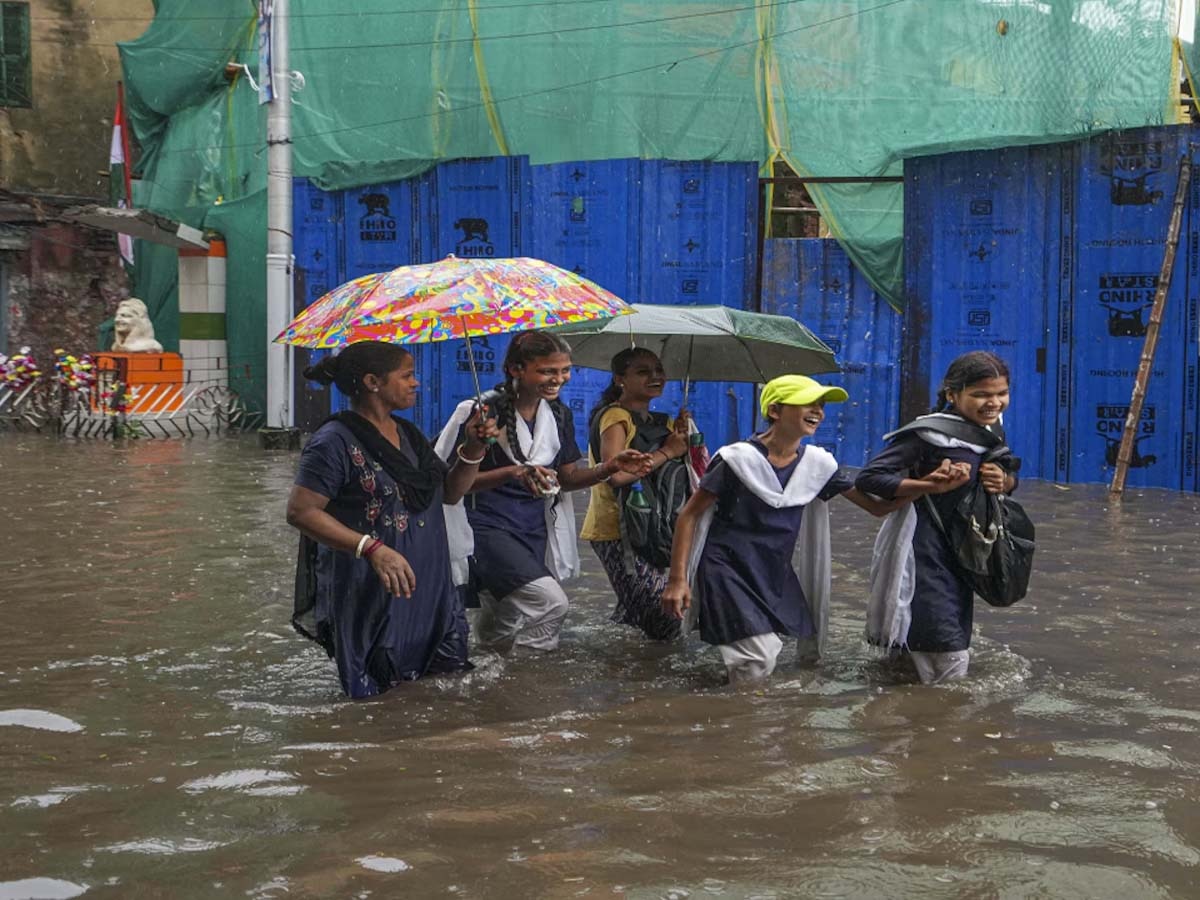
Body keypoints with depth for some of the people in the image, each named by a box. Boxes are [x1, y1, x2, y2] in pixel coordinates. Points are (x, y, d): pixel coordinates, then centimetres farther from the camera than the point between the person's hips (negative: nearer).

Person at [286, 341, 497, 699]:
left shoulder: (408, 434, 11)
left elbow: (450, 491, 19)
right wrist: (372, 549, -28)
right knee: (377, 689, 0)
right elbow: (300, 511, -21)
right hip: (369, 598, -8)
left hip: (427, 591, 8)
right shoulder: (336, 441, -15)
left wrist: (473, 448, -1)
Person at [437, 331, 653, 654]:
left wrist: (611, 467, -4)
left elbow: (566, 478, 13)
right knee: (551, 602, -25)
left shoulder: (559, 415, 7)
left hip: (535, 529, 7)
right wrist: (513, 473, -30)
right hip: (488, 527, -7)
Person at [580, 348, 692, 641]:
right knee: (662, 617, -13)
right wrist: (666, 452, -16)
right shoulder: (616, 416, -11)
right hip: (615, 531, -9)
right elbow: (616, 474, -25)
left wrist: (679, 438, -4)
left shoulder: (657, 422, 16)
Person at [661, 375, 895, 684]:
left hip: (775, 574, 6)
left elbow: (877, 505, 4)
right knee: (760, 658, -21)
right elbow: (690, 515, -10)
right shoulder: (739, 459, -15)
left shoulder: (819, 464, 0)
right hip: (728, 569, -6)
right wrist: (678, 579, -15)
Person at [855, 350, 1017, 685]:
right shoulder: (928, 434, -17)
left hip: (960, 553, 8)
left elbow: (1012, 478, 20)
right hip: (922, 553, -8)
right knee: (950, 662, -11)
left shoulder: (992, 430, 5)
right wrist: (931, 486, -25)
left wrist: (1004, 481, -5)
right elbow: (868, 478, -20)